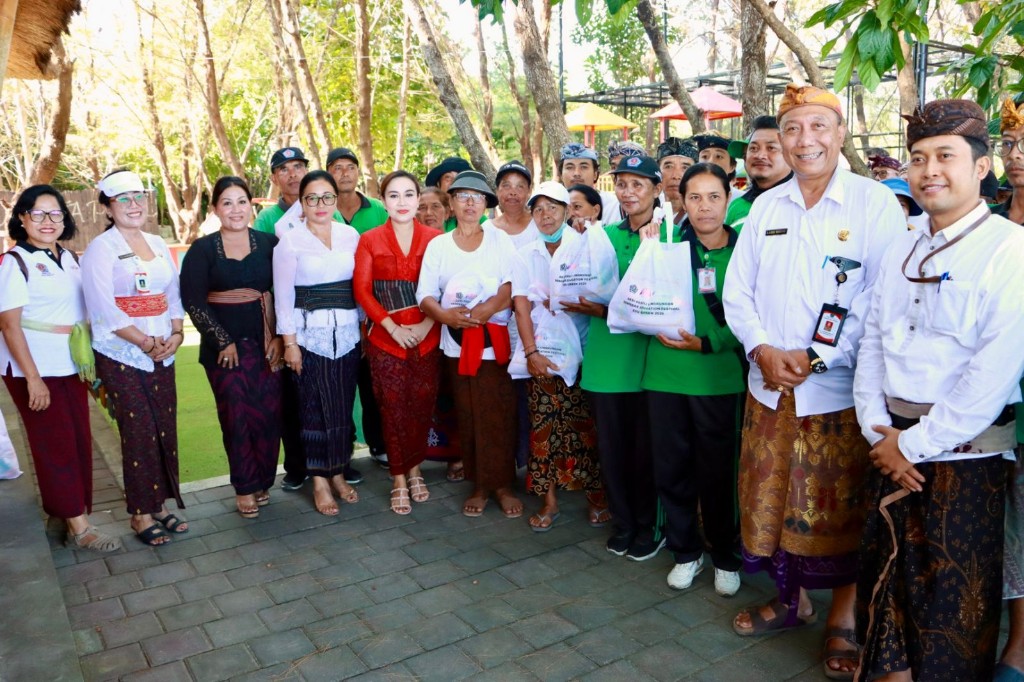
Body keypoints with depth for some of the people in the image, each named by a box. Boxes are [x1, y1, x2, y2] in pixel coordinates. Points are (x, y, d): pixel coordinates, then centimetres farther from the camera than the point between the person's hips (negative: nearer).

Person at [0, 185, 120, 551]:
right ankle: (79, 528, 6)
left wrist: (91, 363, 9)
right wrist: (33, 378, -18)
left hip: (71, 366, 6)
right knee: (56, 447, -1)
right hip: (35, 368, -6)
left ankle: (65, 512, 23)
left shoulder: (68, 258, 8)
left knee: (80, 441, 7)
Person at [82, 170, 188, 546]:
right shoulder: (100, 249, -6)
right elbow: (103, 308, -13)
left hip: (162, 354, 5)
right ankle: (141, 514, 10)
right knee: (139, 434, -4)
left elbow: (174, 293, 12)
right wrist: (145, 342, -15)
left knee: (165, 430, 6)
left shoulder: (158, 245, 12)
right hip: (121, 356, -5)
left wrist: (176, 334, -4)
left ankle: (160, 505, 19)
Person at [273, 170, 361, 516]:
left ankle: (338, 473, 23)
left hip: (347, 333, 3)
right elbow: (283, 297, -3)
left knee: (343, 406, 7)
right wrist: (289, 342, -7)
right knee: (315, 407, 1)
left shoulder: (351, 235, 6)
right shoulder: (290, 241, -2)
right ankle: (319, 481, 14)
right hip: (309, 334, -3)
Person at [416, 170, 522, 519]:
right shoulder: (438, 245, 9)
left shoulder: (500, 240, 5)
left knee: (500, 415, -1)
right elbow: (425, 295, 3)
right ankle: (479, 485, 17)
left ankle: (503, 484, 11)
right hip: (457, 343, 2)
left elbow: (514, 285, -6)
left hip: (496, 341, -1)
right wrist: (445, 315, -17)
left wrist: (485, 310, -21)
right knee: (468, 416, 6)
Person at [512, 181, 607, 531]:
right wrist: (531, 352, -11)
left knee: (587, 424, 1)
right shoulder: (526, 255, 8)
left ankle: (596, 496, 16)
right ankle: (549, 499, 13)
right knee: (544, 424, 2)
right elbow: (521, 304, -1)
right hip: (541, 353, 2)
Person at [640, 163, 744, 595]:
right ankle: (686, 551, 31)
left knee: (718, 470, 8)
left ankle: (726, 556, 30)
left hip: (719, 375, -1)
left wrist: (706, 343, -12)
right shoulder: (669, 240, 0)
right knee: (671, 466, 10)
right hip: (665, 373, 1)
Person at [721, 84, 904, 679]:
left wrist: (816, 358, -16)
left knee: (840, 509, 6)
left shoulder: (875, 203, -5)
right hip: (770, 386, 5)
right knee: (772, 497, 13)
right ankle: (790, 599, 35)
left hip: (838, 391, -4)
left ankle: (842, 617, 28)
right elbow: (737, 289, 7)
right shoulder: (766, 207, 9)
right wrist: (762, 349, -8)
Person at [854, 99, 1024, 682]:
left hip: (965, 453, -6)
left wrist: (916, 443, -14)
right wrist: (878, 431, -3)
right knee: (888, 571, 15)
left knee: (955, 593, 6)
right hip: (896, 446, 6)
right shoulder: (902, 252, 10)